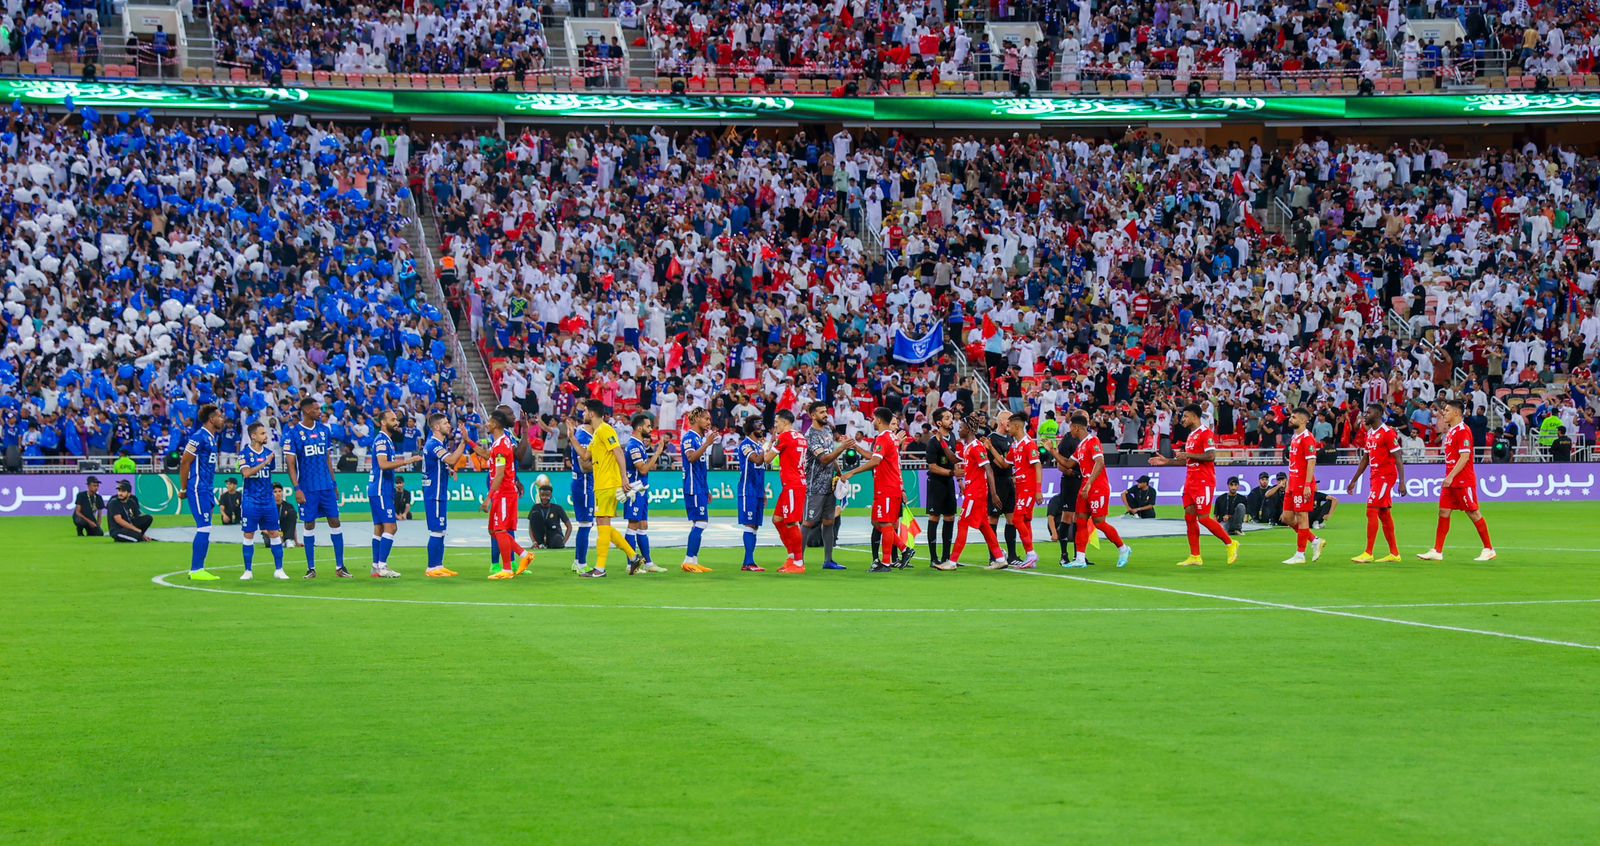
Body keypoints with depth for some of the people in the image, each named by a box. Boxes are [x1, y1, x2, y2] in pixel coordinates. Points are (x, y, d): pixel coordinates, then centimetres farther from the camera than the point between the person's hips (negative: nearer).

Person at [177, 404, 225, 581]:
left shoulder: (212, 438, 15)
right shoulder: (199, 437, -13)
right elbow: (185, 462, -13)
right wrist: (183, 489, -9)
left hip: (207, 490, 9)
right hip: (198, 490, -9)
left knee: (204, 529, 10)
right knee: (204, 528, -10)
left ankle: (198, 569, 15)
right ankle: (196, 571, -7)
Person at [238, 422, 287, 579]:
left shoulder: (269, 453, 8)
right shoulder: (245, 453, -6)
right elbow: (246, 473, -21)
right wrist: (265, 463, -22)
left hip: (268, 500, 4)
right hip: (250, 500, -4)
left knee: (275, 533, 1)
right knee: (249, 535, 1)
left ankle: (279, 570, 8)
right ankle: (248, 571, 9)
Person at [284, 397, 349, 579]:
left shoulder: (324, 430, 8)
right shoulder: (293, 433, -6)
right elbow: (291, 464, -7)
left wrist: (334, 483, 12)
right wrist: (297, 488, -14)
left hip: (327, 486, 4)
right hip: (307, 487, -4)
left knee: (335, 522, 1)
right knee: (309, 525, 3)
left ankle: (340, 567, 6)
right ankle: (311, 568, 11)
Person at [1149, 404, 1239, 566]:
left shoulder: (1206, 433, -11)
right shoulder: (1191, 435, 18)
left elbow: (1211, 456, -21)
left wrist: (1188, 455, -18)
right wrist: (1167, 461, 19)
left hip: (1204, 482, -9)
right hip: (1190, 482, 9)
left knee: (1203, 518, -11)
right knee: (1189, 517, 3)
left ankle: (1230, 543, 4)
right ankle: (1195, 557, 4)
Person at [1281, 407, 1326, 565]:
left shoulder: (1307, 438, -13)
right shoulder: (1294, 438, 16)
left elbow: (1311, 463, -18)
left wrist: (1307, 485, -23)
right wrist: (1288, 484, 21)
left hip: (1303, 485, -10)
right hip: (1293, 484, 10)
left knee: (1301, 517, -3)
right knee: (1287, 517, 10)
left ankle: (1300, 555, 2)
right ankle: (1315, 541, 19)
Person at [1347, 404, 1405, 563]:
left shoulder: (1388, 432, -12)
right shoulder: (1368, 433, 14)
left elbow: (1398, 458, -14)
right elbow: (1365, 459, 22)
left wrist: (1402, 482, -19)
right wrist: (1354, 480, 22)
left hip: (1386, 476, -9)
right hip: (1376, 476, 9)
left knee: (1371, 511, -13)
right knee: (1384, 514, 10)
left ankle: (1368, 554, -12)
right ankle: (1394, 553, 16)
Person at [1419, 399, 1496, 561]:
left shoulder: (1463, 431, -15)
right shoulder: (1451, 431, 14)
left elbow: (1464, 457, -22)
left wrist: (1451, 476, -23)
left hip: (1464, 481, -9)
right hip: (1451, 481, 9)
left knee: (1473, 513, -2)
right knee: (1443, 513, 5)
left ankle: (1489, 549, 7)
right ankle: (1437, 551, 6)